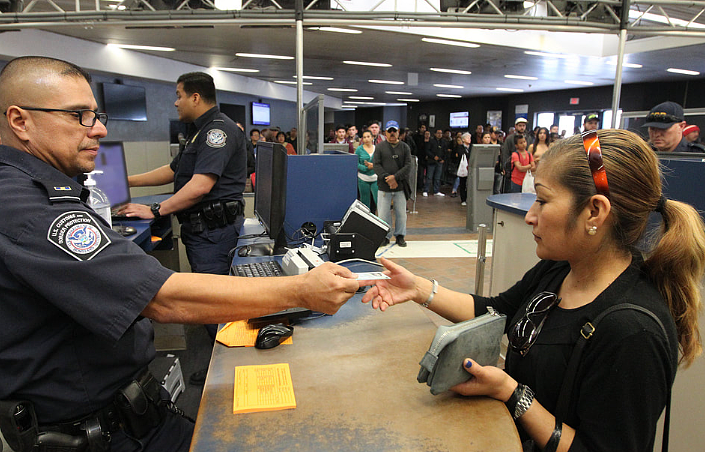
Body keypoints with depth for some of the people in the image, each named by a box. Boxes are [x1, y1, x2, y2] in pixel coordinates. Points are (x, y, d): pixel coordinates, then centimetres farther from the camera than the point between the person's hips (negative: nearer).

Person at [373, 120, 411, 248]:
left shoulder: (404, 147, 7)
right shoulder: (379, 147, 5)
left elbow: (408, 165, -2)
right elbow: (376, 165, -2)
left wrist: (395, 177, -14)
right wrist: (386, 178, -14)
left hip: (400, 187, 1)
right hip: (384, 187, -1)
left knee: (401, 212, 7)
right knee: (383, 213, 2)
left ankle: (400, 235, 22)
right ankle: (385, 236, 17)